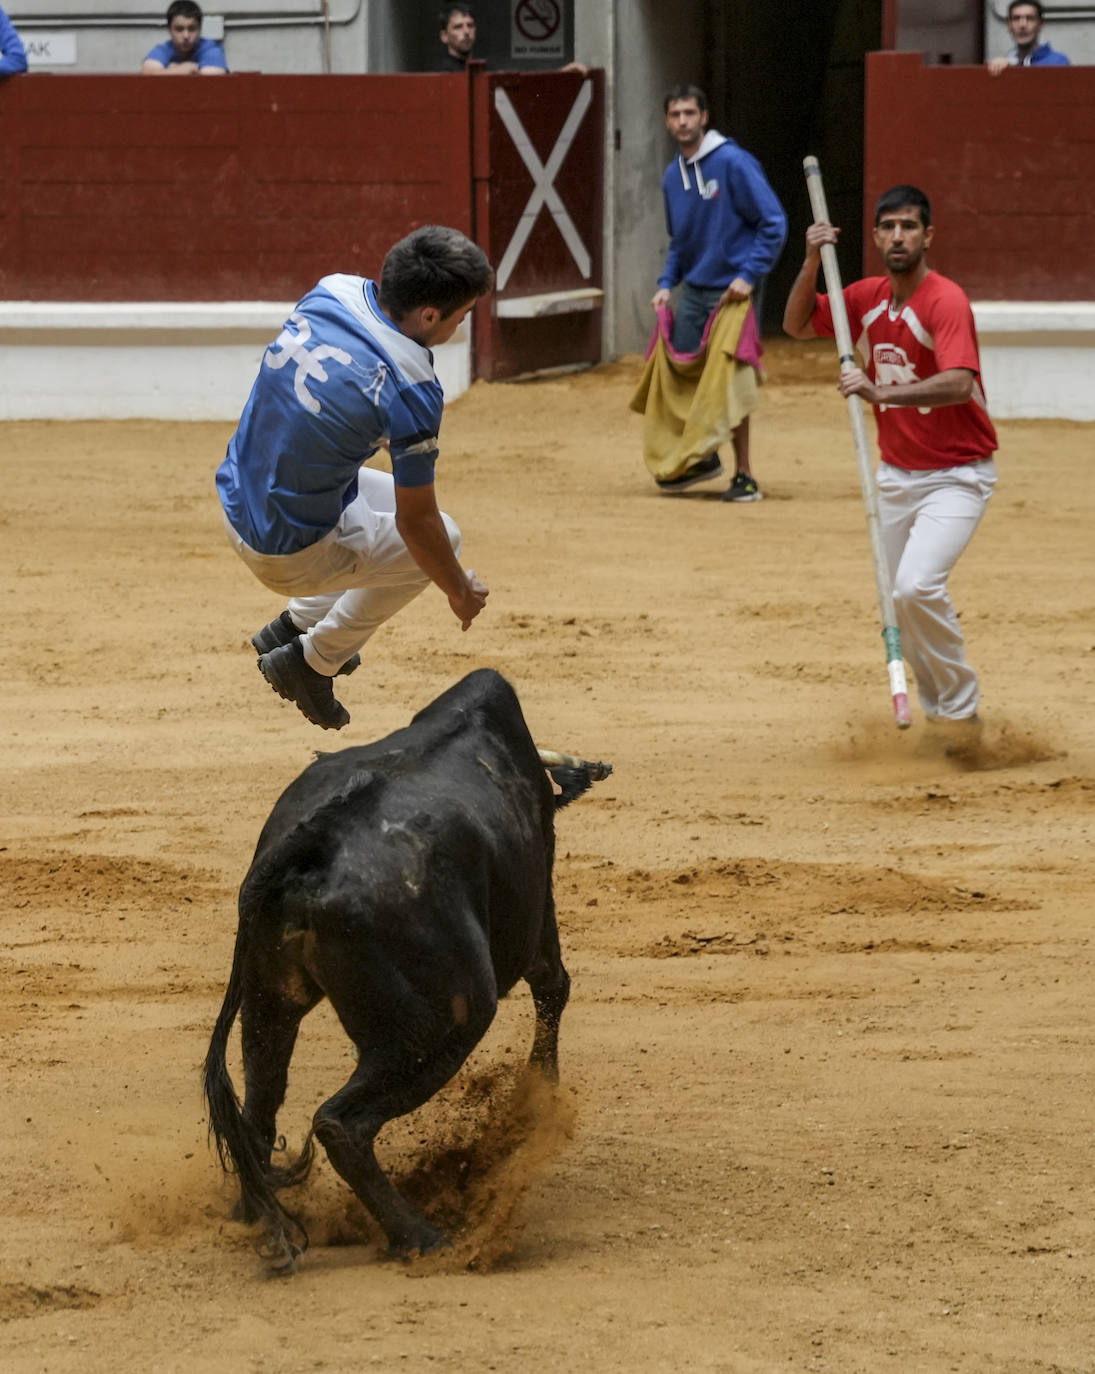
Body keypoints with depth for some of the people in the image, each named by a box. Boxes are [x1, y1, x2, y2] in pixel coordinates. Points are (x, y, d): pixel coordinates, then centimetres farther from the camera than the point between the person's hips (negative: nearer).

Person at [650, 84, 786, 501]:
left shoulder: (733, 162, -12)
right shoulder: (673, 175, 10)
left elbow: (774, 223, -13)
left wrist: (749, 275, -18)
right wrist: (666, 283, 9)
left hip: (732, 291, -7)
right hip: (693, 291, 7)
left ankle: (744, 476, 3)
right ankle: (704, 458, 28)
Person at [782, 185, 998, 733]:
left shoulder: (945, 301, -20)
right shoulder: (869, 297, 4)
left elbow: (959, 384, -33)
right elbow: (797, 324, 11)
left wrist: (881, 392, -45)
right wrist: (812, 262, -6)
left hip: (956, 476, -8)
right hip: (896, 476, 8)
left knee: (917, 586, -25)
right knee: (899, 601, 11)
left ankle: (963, 712, -9)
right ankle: (938, 713, 28)